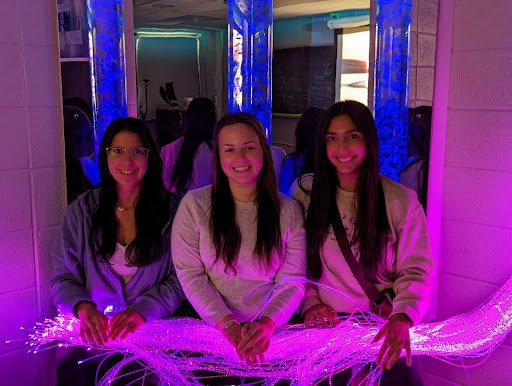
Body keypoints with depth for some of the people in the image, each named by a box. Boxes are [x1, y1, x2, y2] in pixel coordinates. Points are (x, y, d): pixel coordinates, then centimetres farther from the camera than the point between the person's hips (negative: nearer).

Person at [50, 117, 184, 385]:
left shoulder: (171, 211, 0)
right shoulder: (81, 211, 5)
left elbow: (179, 279, -3)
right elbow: (62, 278, 4)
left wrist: (142, 310, -21)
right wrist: (83, 307, -18)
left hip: (155, 331, -1)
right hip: (95, 336, 2)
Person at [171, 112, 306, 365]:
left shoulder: (288, 210, 4)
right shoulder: (194, 204, -1)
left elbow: (292, 281, 0)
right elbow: (189, 274, -4)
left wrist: (266, 324, -17)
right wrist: (228, 325, -14)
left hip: (271, 329, 1)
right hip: (210, 327, -1)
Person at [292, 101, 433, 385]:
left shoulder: (401, 201, -2)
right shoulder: (305, 191, 2)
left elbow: (415, 271, -5)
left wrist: (402, 318, -22)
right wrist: (309, 303, -8)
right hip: (325, 323, 1)